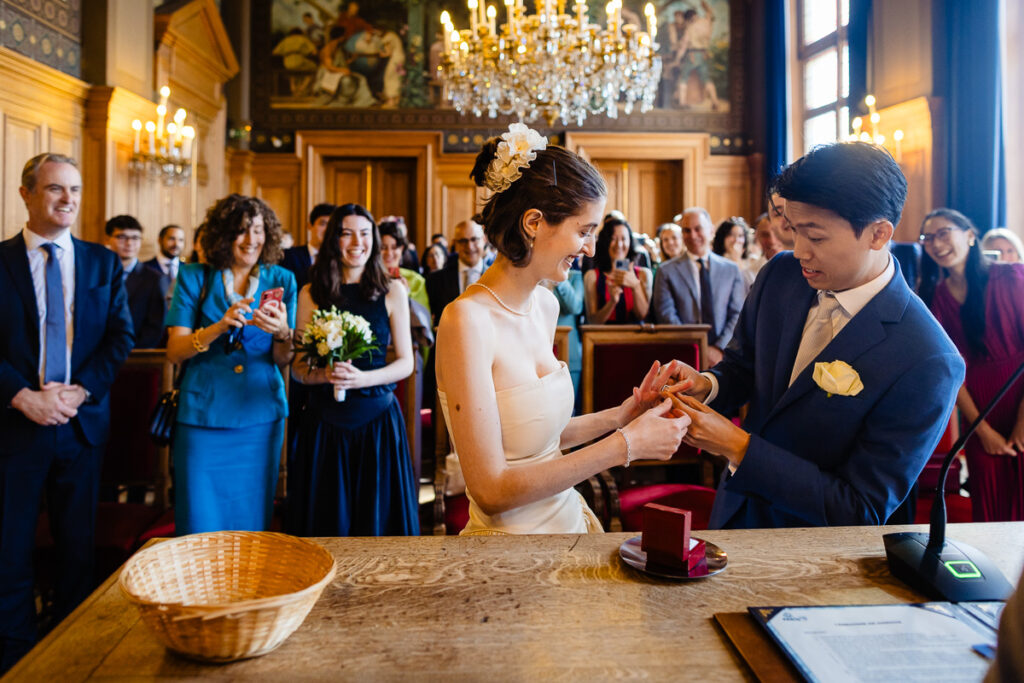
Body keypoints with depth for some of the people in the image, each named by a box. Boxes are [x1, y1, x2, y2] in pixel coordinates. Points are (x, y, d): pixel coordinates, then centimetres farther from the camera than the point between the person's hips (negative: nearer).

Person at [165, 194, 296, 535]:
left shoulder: (281, 281, 6)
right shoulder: (194, 277, 2)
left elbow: (283, 359, 2)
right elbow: (174, 351, -6)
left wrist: (282, 332, -21)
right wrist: (220, 327, -23)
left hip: (260, 416, 2)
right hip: (203, 416, -1)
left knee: (252, 523, 12)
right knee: (200, 528, 4)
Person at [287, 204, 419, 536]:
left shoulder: (392, 291, 3)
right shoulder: (311, 294, 5)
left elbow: (406, 362, 2)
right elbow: (297, 367, 6)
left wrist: (363, 378, -15)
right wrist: (324, 374, -16)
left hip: (377, 418, 0)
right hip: (324, 420, 1)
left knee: (377, 514, 6)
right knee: (326, 515, 7)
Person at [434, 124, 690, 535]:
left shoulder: (545, 305, 3)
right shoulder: (467, 320, -20)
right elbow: (491, 490, -22)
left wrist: (624, 414, 0)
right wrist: (624, 445, -18)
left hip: (569, 518, 6)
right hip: (511, 538, -6)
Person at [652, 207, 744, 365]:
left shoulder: (732, 270, 14)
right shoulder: (667, 272, 7)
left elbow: (737, 314, 8)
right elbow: (667, 316, 0)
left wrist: (720, 348, -6)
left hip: (724, 354, 2)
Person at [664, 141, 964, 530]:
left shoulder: (930, 364, -23)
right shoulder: (781, 274, -6)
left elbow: (862, 511, -19)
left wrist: (739, 447, -23)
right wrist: (707, 385, -14)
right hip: (737, 511, 4)